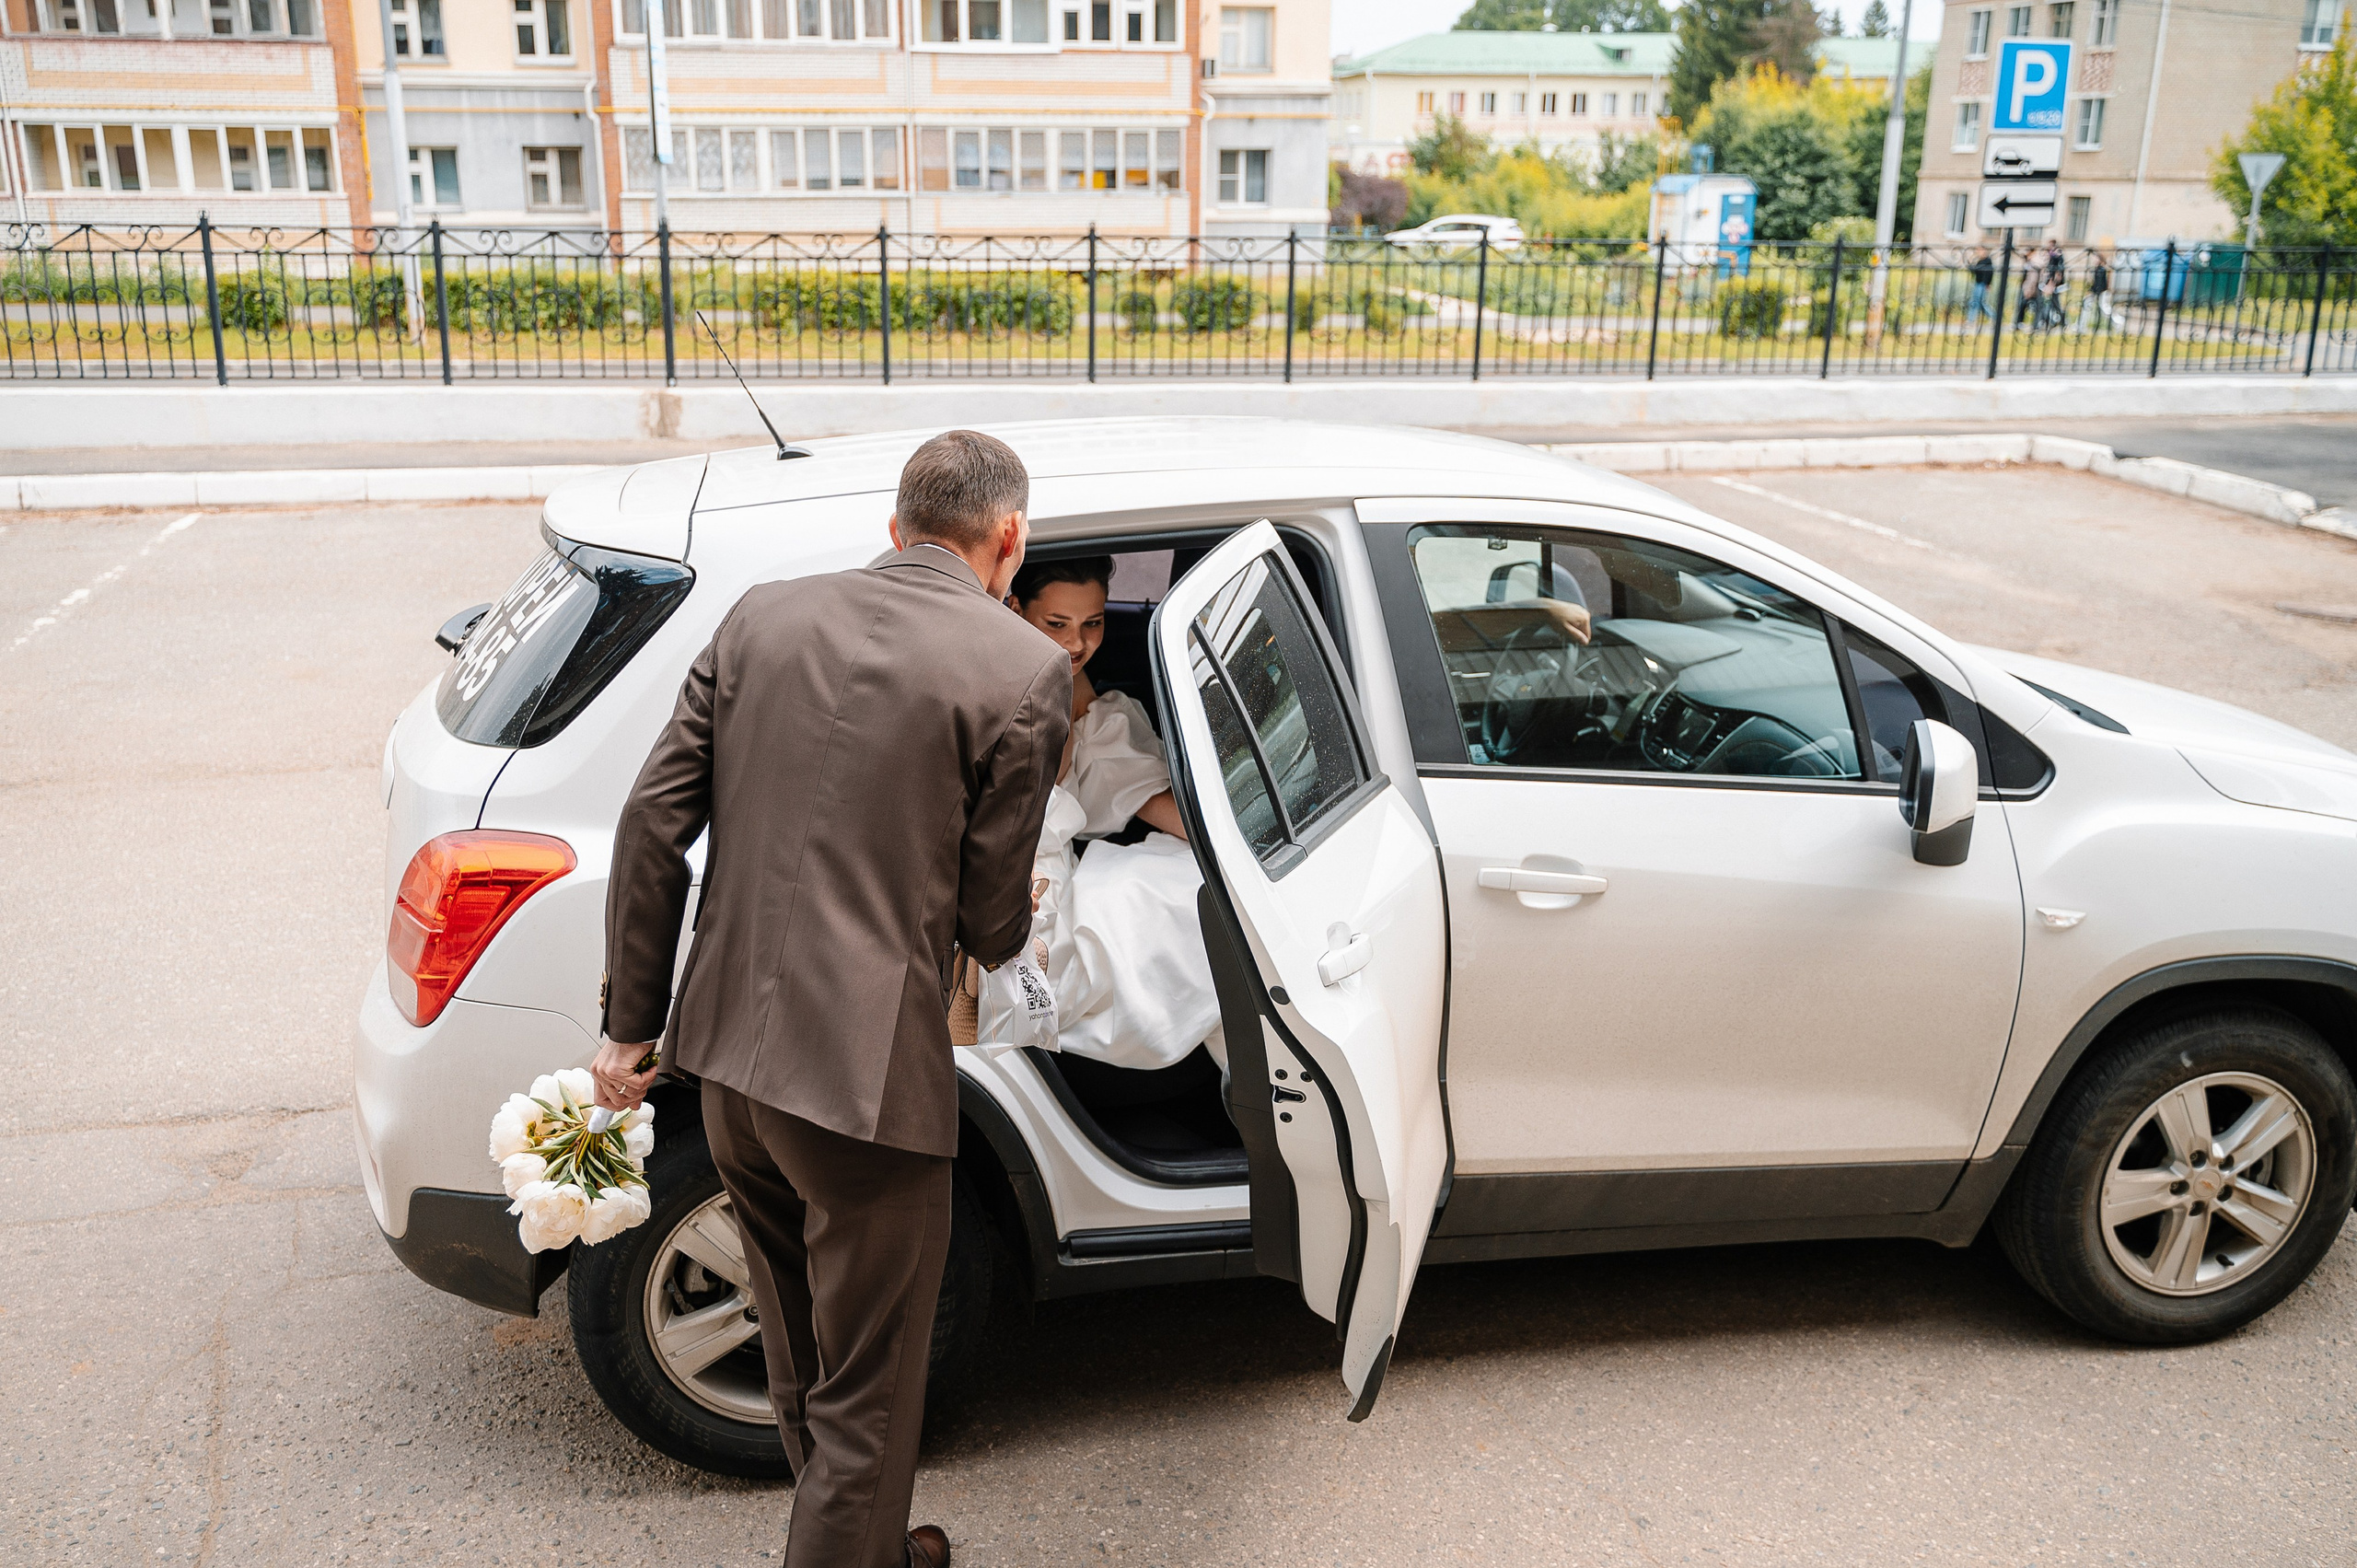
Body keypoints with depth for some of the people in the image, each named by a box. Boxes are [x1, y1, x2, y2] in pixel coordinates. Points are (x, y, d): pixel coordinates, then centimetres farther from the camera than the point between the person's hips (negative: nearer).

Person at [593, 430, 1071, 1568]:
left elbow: (652, 824, 4)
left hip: (728, 1052, 7)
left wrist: (629, 1025, 11)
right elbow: (992, 922, -7)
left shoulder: (762, 618, 6)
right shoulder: (1023, 669, -9)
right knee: (865, 1398, 12)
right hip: (867, 1078, -7)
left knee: (805, 1365, 27)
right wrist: (1010, 918, 17)